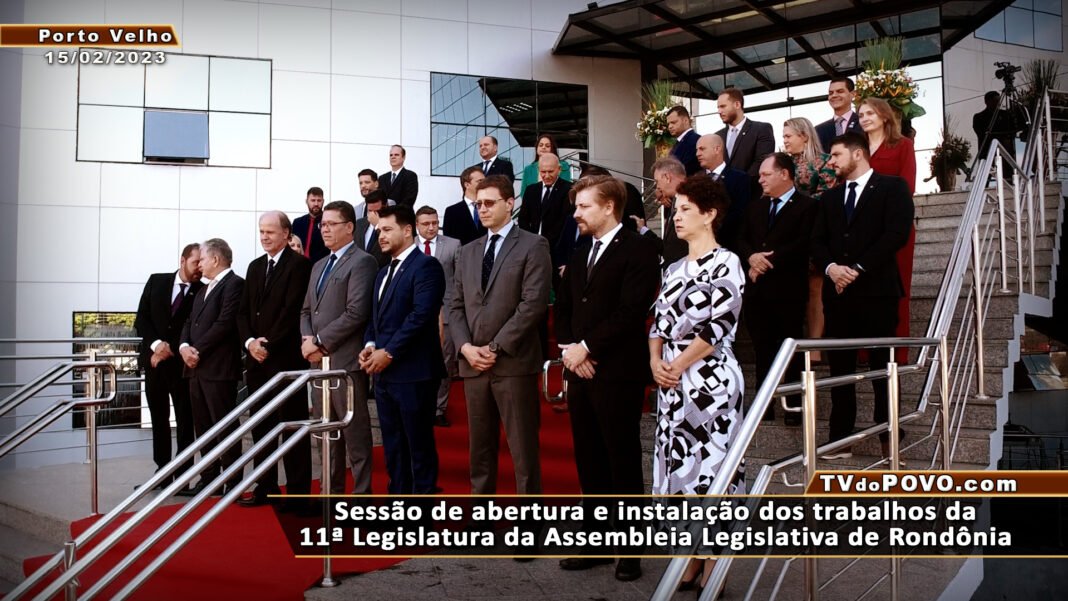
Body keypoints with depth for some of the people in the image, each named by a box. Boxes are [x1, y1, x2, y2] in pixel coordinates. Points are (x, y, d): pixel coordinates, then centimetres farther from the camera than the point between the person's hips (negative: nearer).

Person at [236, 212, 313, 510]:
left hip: (286, 358, -7)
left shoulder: (299, 264, -7)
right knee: (261, 426, 11)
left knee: (292, 425, -1)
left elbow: (292, 310, -14)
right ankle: (266, 487, 20)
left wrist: (269, 345, -13)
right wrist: (250, 341, -3)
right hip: (256, 359, 7)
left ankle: (298, 493, 5)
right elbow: (243, 311, 14)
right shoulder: (255, 266, 16)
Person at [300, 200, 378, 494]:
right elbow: (306, 310, 20)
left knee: (355, 433, -2)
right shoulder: (318, 266, 20)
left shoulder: (362, 262, -8)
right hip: (320, 362, 8)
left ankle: (362, 494, 6)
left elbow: (356, 313, -17)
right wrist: (307, 340, -1)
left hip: (346, 361, -8)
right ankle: (332, 491, 23)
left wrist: (319, 341, -14)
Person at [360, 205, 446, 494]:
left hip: (413, 372, -9)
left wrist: (388, 352, -19)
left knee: (419, 445, 0)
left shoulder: (425, 265, -9)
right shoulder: (384, 273, 20)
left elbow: (421, 315, -20)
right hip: (384, 373, 9)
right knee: (393, 446, 14)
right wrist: (369, 345, 1)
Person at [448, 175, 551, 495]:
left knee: (523, 451, -1)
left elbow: (533, 304, -11)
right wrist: (465, 346, -4)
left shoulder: (533, 246, -1)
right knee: (480, 449, 11)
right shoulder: (468, 252, 18)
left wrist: (495, 347, -13)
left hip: (513, 363, -5)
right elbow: (456, 305, 14)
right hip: (473, 364, 6)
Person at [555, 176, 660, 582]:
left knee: (623, 462, 1)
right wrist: (568, 348, -3)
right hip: (580, 371, 7)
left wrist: (586, 347, -15)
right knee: (589, 461, 11)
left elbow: (630, 311, -17)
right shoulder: (578, 259, 19)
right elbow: (562, 309, 15)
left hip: (618, 373, -7)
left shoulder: (637, 251, -7)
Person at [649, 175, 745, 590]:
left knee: (710, 464, -3)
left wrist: (678, 366, -13)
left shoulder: (726, 264, -6)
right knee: (680, 465, 9)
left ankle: (713, 570, 7)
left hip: (709, 379, -7)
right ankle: (691, 561, 21)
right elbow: (659, 321, 13)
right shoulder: (675, 268, 15)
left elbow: (717, 325, -14)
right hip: (671, 382, 7)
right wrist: (656, 362, -4)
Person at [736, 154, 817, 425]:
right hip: (757, 291, 6)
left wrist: (768, 260, -14)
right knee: (763, 351, 9)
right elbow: (742, 240, 15)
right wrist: (752, 257, -7)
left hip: (788, 291, -6)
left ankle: (795, 408, 7)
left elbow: (803, 244, -14)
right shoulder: (757, 207, 19)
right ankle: (764, 408, 15)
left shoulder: (806, 206, -3)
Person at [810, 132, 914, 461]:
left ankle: (889, 439, 5)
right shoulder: (830, 197, 20)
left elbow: (897, 233, -10)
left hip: (876, 289, -5)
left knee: (883, 366, -1)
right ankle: (840, 439, 9)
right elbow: (817, 242, 13)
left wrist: (858, 268, -14)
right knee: (840, 368, 5)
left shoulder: (892, 187, 3)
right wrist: (831, 267, -8)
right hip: (838, 292, 5)